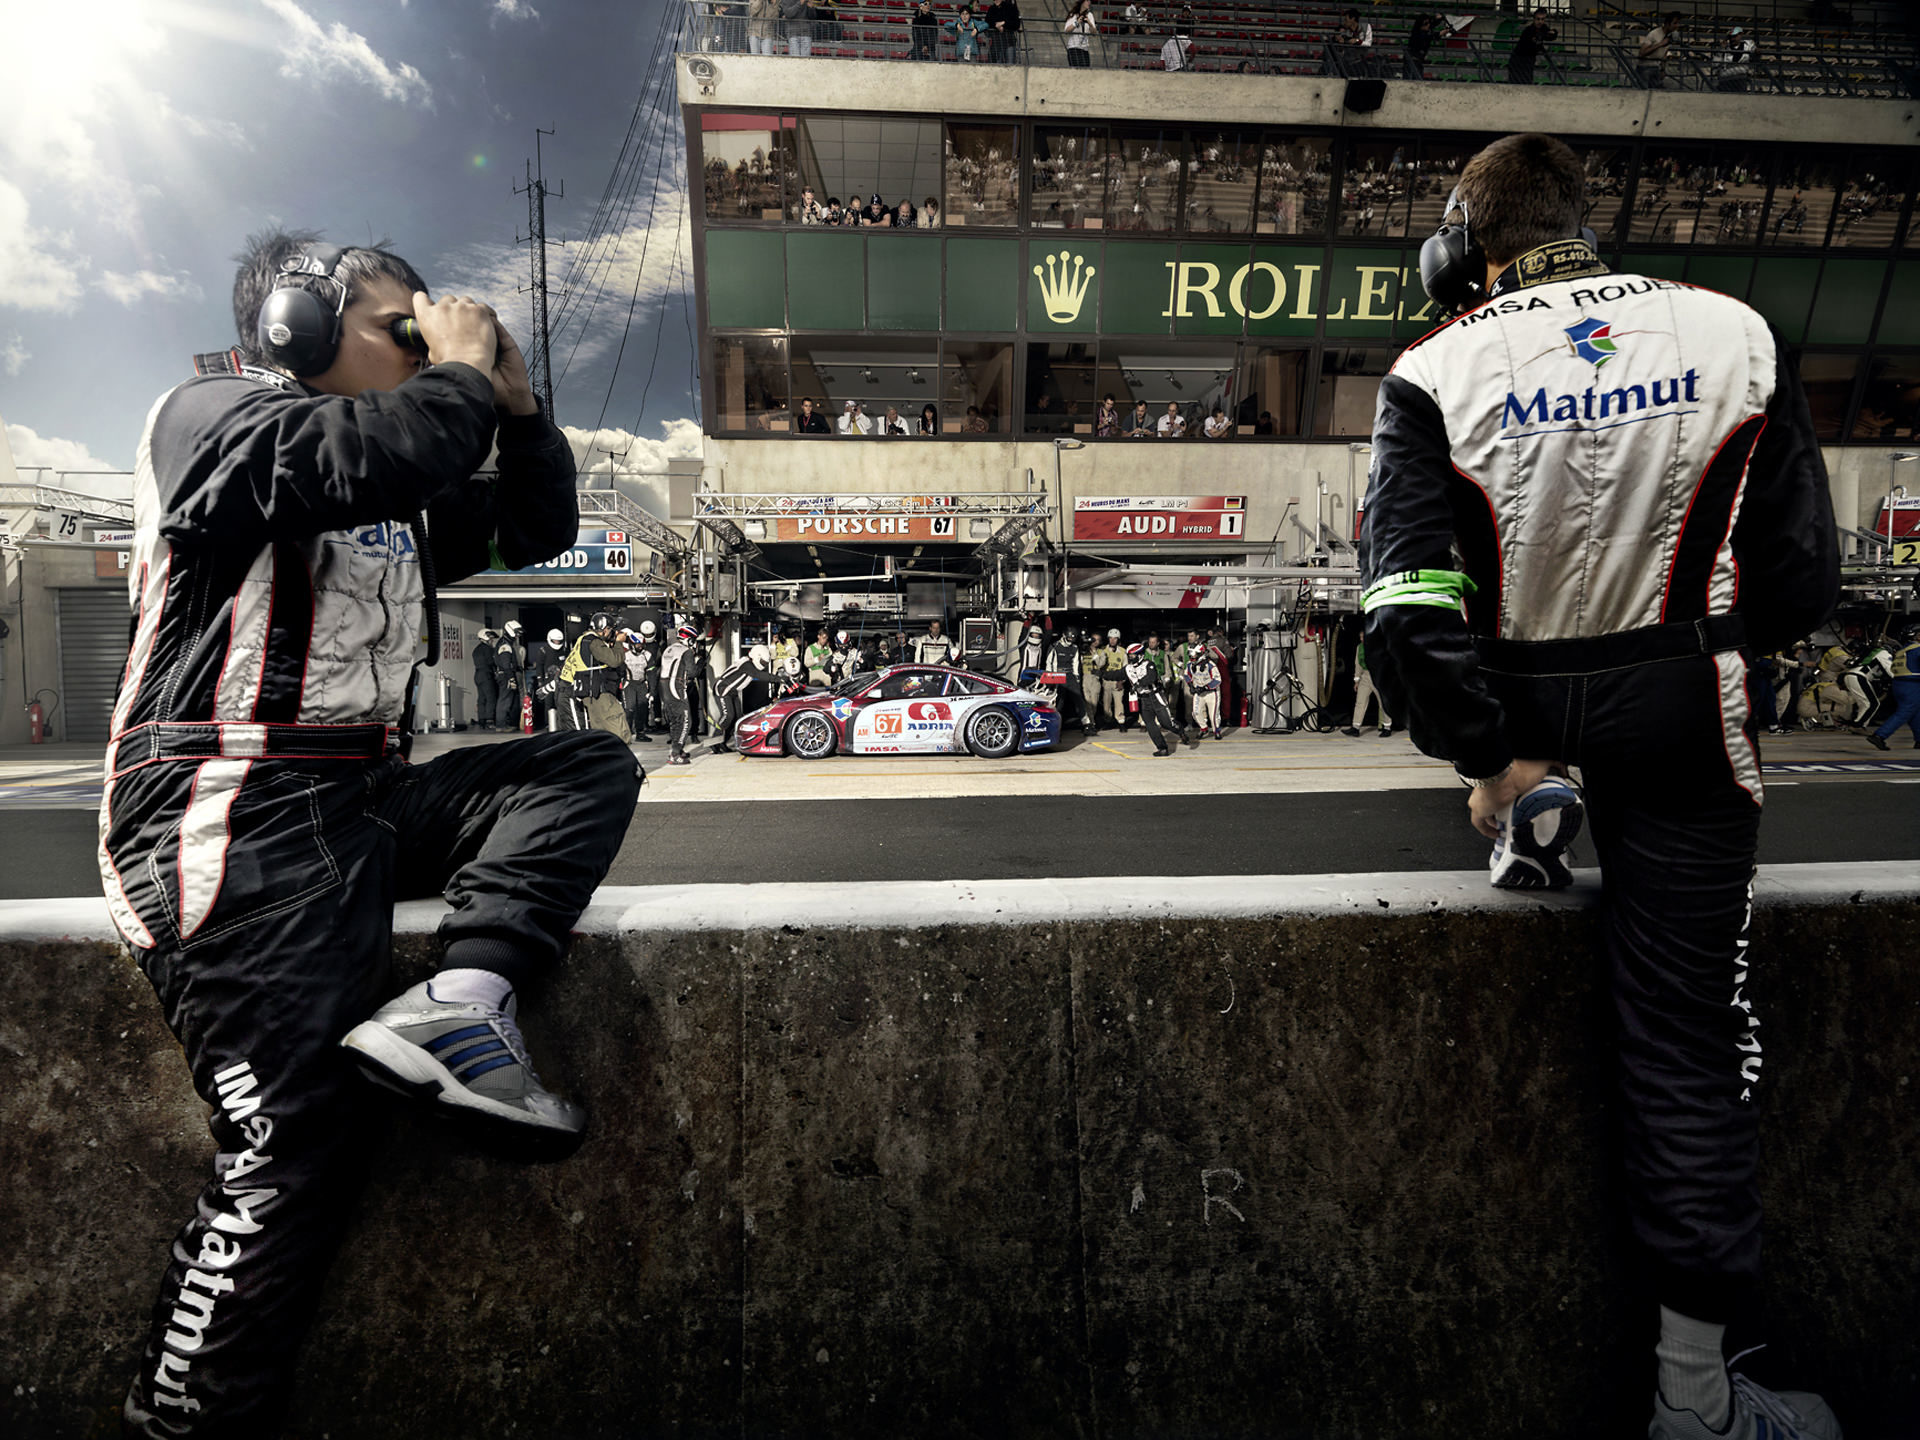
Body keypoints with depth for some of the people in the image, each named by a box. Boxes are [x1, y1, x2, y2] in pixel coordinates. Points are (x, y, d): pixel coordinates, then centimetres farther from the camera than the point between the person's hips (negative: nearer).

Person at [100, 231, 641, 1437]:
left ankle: (460, 1001, -22)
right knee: (304, 1144, -12)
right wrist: (461, 369, -3)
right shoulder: (215, 415, 0)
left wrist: (516, 401, 15)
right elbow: (385, 451, -22)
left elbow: (537, 530, 26)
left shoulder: (400, 505, 24)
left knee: (591, 770, -4)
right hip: (235, 821, -8)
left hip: (364, 802, 8)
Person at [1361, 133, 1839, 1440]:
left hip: (1519, 698, 0)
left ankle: (1533, 811, 32)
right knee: (1693, 1030, 9)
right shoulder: (1738, 336, -4)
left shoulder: (1435, 374, -11)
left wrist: (1489, 757, -9)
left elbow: (1411, 606, -19)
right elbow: (1803, 584, -1)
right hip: (1683, 714, 1)